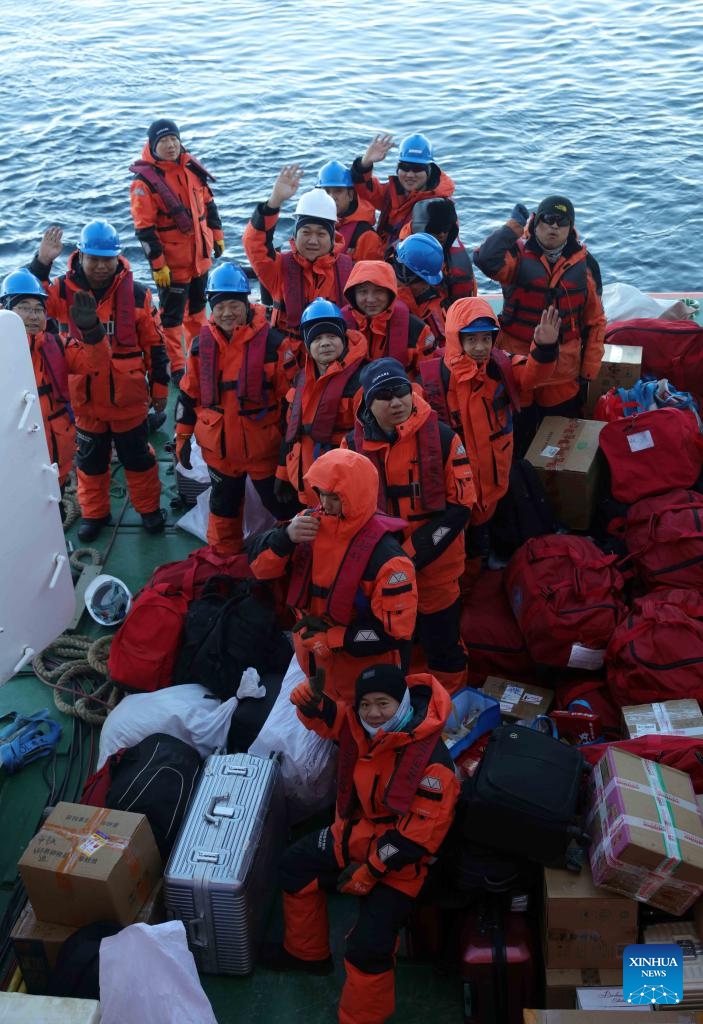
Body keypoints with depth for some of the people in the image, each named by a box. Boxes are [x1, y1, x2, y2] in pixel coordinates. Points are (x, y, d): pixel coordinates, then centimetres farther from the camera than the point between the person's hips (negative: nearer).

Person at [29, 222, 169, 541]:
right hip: (85, 397, 1)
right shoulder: (63, 290, -7)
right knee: (90, 458, 17)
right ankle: (94, 512, 35)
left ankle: (149, 508, 34)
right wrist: (41, 262, -24)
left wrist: (159, 387, 2)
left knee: (137, 455, 15)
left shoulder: (137, 294, -9)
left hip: (128, 396, -1)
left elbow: (154, 345, -2)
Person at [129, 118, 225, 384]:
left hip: (200, 255, 7)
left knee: (198, 305, 23)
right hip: (172, 262, -7)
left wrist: (217, 235, 14)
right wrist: (157, 264, -20)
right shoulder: (145, 181, -17)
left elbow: (208, 203, 15)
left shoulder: (192, 168, 3)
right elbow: (144, 229, -18)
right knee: (172, 314, 3)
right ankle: (176, 367, 13)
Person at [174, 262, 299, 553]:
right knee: (223, 505, 21)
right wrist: (182, 436, 9)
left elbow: (291, 396, -8)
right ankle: (223, 558, 40)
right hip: (218, 447, 4)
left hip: (264, 446, -4)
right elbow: (188, 394, 7)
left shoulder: (272, 341, -14)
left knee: (282, 503, 9)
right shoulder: (202, 344, -2)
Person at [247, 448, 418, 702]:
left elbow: (395, 631, -27)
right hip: (314, 663, 5)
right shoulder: (310, 522, -12)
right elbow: (260, 565, -5)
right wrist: (286, 537, -26)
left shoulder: (384, 555, -28)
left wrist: (330, 638, -24)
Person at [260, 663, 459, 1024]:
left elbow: (419, 835, -27)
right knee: (295, 866, 19)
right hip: (355, 833, 8)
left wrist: (370, 870, -22)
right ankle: (306, 953, 40)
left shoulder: (433, 763, -31)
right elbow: (325, 717, 9)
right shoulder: (359, 725, -12)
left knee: (367, 947, -16)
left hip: (398, 860, -8)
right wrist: (310, 699, -17)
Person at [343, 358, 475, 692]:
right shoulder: (354, 444, -4)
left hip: (435, 567, -2)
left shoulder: (441, 437, -11)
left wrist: (414, 554, -16)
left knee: (442, 643, 13)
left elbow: (459, 505, -9)